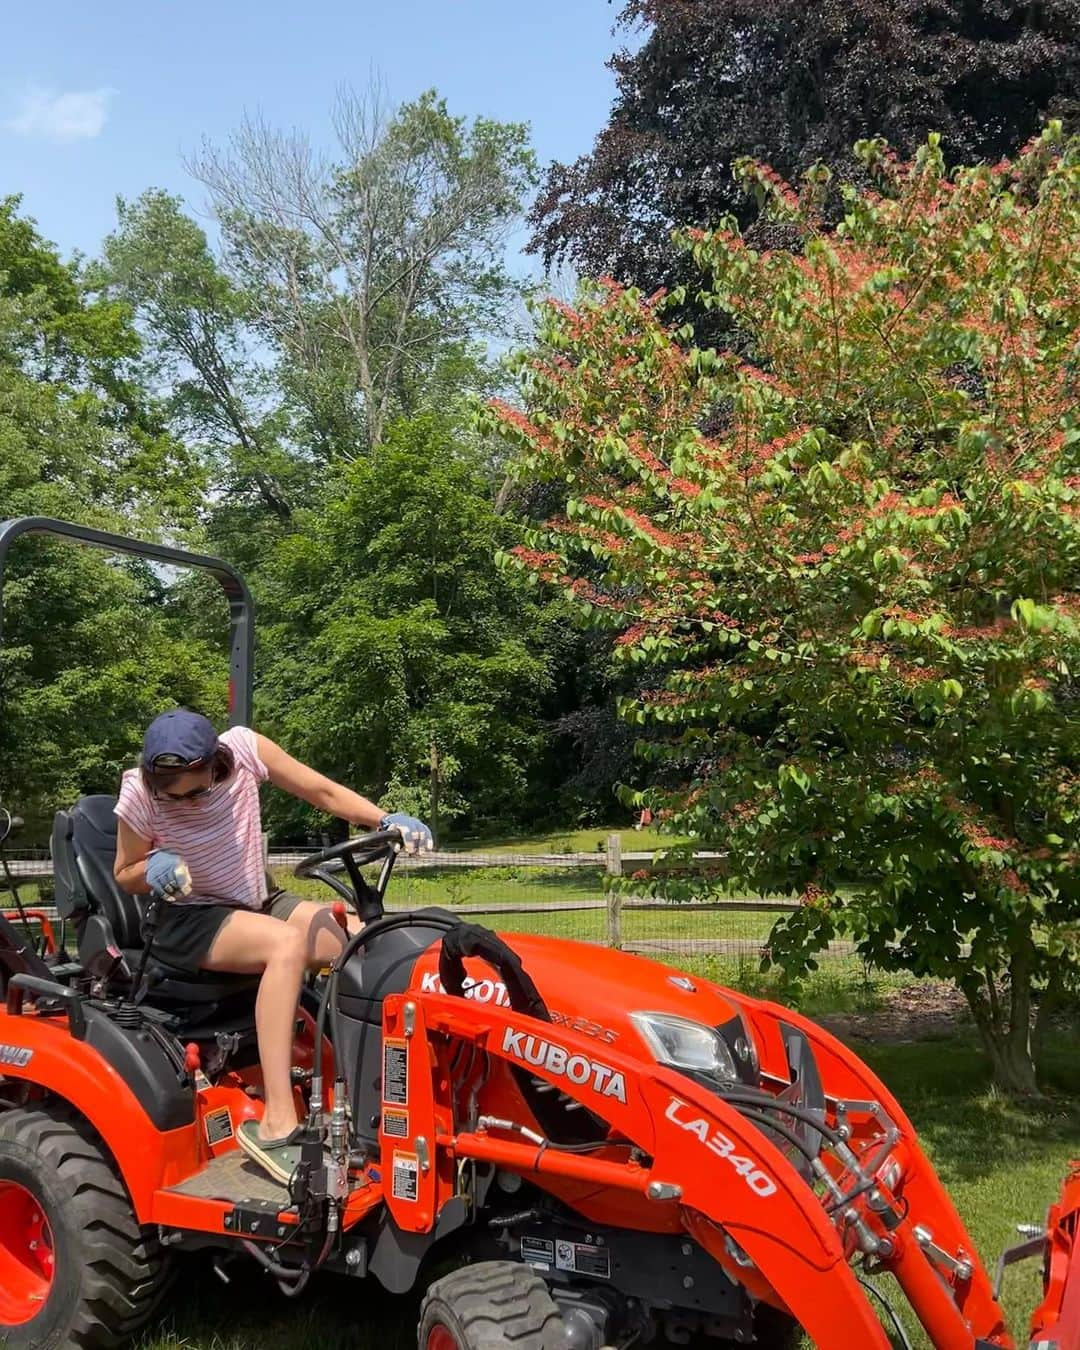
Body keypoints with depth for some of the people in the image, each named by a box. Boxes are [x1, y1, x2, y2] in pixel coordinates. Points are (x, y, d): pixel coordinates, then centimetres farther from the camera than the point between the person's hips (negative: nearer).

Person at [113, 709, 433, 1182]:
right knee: (288, 943, -35)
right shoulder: (139, 796, -17)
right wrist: (153, 868, -25)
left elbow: (324, 792, -7)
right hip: (189, 920, -5)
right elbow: (124, 875, -2)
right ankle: (276, 1125, -38)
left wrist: (386, 820, -22)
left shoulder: (243, 749, -13)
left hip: (257, 904, 5)